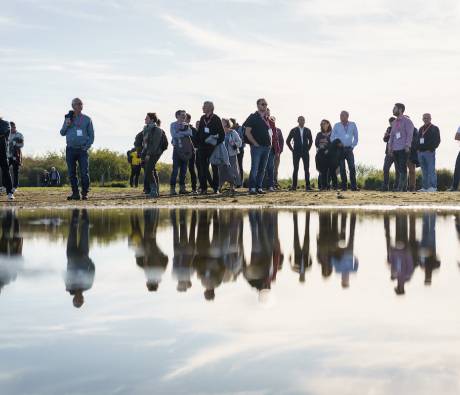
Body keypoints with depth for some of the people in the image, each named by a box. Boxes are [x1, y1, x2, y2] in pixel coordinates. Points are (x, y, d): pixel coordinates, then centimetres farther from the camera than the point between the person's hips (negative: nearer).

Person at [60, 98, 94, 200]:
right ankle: (75, 193, 9)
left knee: (84, 173, -9)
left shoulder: (87, 119, 7)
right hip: (70, 149, 2)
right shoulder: (68, 118, 12)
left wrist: (87, 146, -6)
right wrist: (66, 125, -5)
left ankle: (85, 193, -2)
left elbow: (91, 135, 8)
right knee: (72, 173, 3)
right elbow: (62, 133, 14)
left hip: (82, 150, -2)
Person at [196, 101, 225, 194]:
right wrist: (198, 142, 6)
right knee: (203, 168, 3)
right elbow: (199, 132, 15)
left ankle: (216, 188, 5)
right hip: (202, 147, 4)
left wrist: (217, 143, -13)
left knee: (214, 167, 2)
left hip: (212, 147, -4)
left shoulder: (216, 119, -4)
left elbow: (222, 134, -3)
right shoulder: (202, 118, 11)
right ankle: (203, 188, 5)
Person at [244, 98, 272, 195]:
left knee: (262, 169, 7)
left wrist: (270, 142, 12)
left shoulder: (267, 119, 16)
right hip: (257, 146, -6)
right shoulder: (253, 117, -3)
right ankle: (252, 188, -9)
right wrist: (255, 143, -13)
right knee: (255, 168, -10)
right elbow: (247, 132, -9)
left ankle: (259, 187, 11)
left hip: (266, 147, 6)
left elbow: (270, 131, 28)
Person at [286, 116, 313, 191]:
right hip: (296, 153, -1)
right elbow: (288, 141, 8)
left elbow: (311, 141, 19)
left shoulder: (307, 130, 7)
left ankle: (307, 185, -2)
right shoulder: (294, 130, 2)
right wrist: (292, 150, 2)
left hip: (305, 152, 1)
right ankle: (294, 186, 0)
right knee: (296, 169, -2)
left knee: (307, 169, -3)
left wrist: (308, 148, 9)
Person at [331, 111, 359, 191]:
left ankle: (353, 186, -11)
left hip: (349, 149, 0)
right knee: (342, 169, -1)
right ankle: (344, 186, 3)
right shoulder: (336, 126, 4)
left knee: (352, 168, -10)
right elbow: (332, 138, 9)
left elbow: (356, 137, 13)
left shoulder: (353, 125, 6)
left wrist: (352, 146, 4)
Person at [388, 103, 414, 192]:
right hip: (395, 149, 7)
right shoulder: (394, 122, 19)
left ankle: (402, 187, -10)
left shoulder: (407, 121, -3)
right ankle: (402, 187, 8)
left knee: (402, 169, -9)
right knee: (398, 169, 5)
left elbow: (409, 134, -8)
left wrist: (407, 146, -16)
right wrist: (390, 146, 13)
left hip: (403, 149, -7)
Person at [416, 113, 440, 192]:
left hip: (429, 152, -6)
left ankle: (433, 187, -10)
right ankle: (425, 187, 10)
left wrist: (431, 148, -15)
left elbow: (437, 140, -5)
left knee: (431, 170, -9)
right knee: (424, 171, 8)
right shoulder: (421, 129, 20)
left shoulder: (434, 128, 2)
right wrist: (418, 148, 7)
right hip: (421, 152, 6)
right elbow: (418, 140, 23)